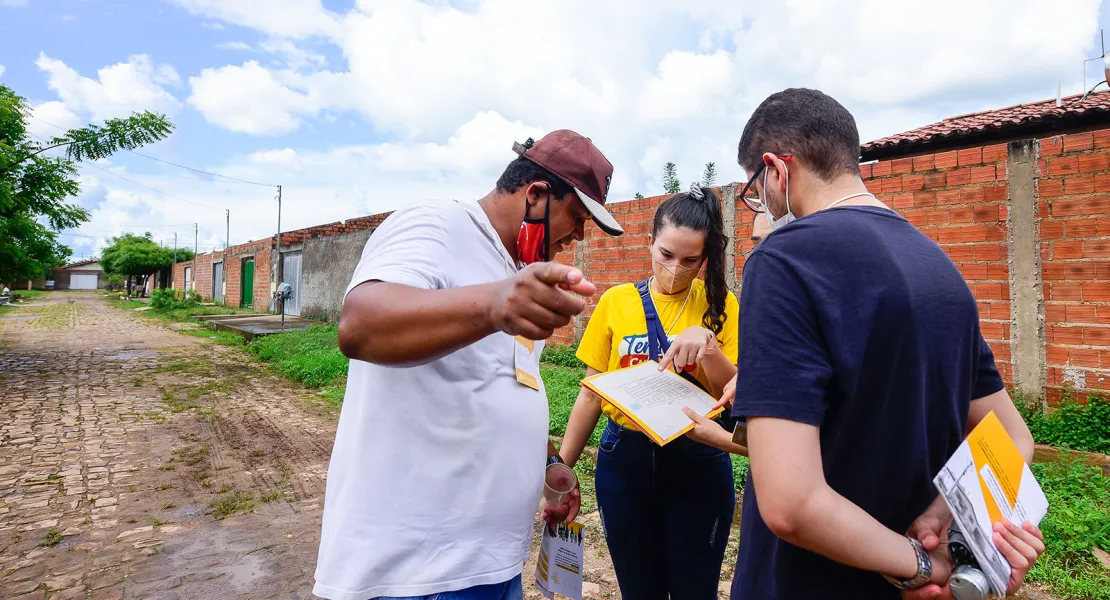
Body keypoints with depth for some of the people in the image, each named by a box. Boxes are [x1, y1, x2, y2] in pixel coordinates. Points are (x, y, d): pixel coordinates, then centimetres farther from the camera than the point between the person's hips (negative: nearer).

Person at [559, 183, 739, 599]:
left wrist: (708, 344, -23)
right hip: (624, 461, 1)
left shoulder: (720, 305, -3)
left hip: (698, 464, -1)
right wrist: (562, 465, 4)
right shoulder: (616, 302, -1)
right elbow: (592, 391, 4)